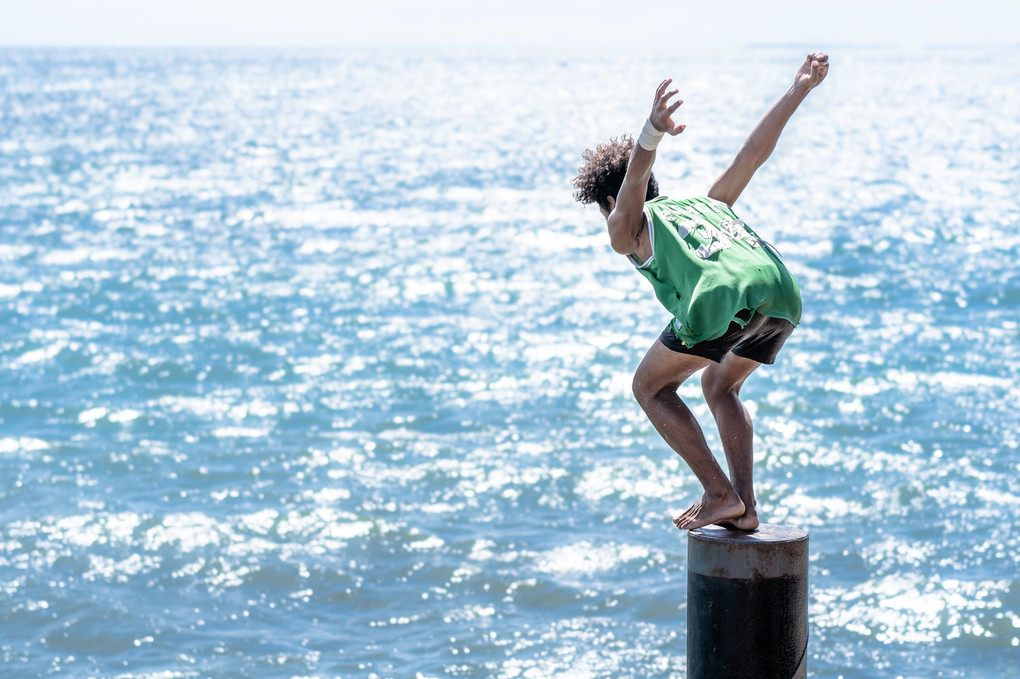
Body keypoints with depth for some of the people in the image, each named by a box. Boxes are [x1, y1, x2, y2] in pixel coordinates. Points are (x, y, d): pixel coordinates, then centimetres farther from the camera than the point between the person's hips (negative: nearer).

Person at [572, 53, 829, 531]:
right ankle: (745, 507, 20)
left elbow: (635, 177, 1)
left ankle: (721, 495, 9)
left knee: (650, 388, 17)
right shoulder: (707, 203, 38)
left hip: (723, 298, -7)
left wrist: (651, 135, -20)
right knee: (719, 386, 32)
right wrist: (797, 92, 44)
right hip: (784, 295, 7)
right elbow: (755, 151, 37)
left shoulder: (627, 228, 22)